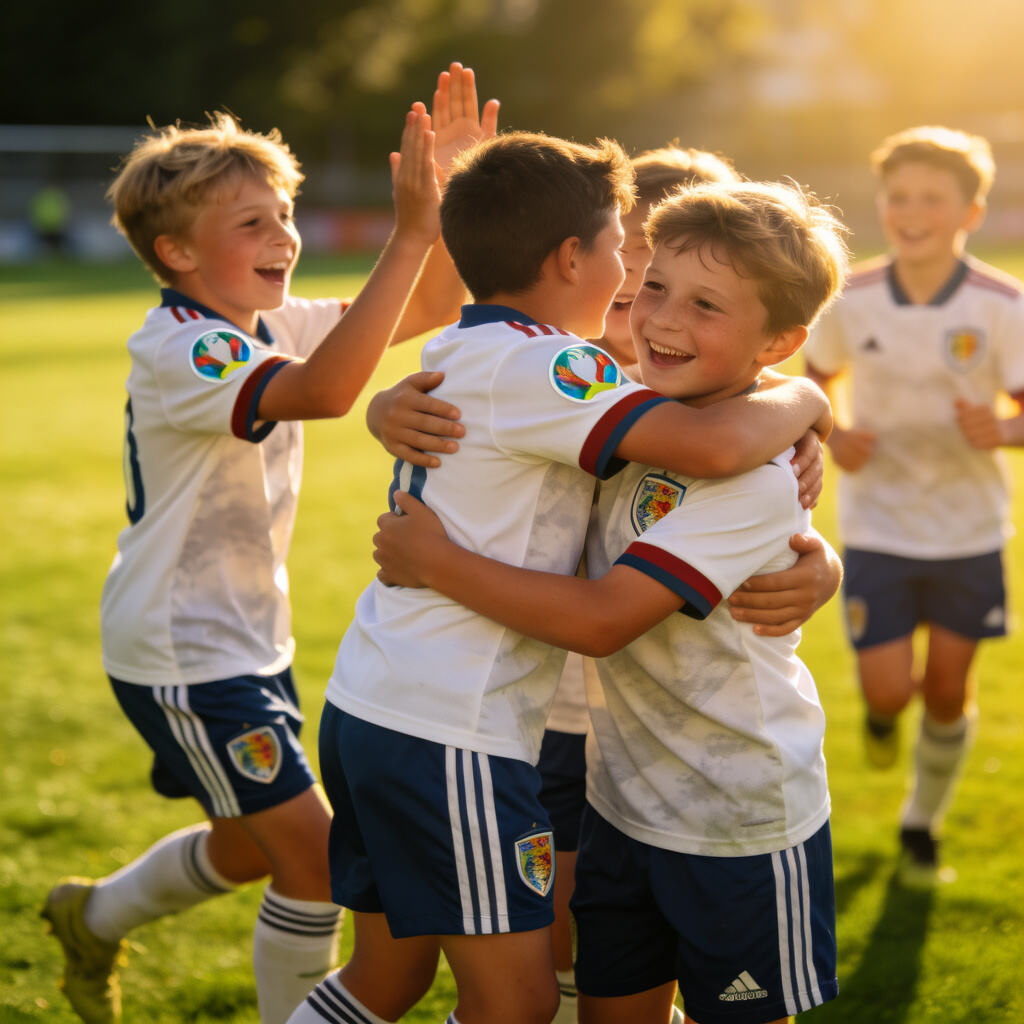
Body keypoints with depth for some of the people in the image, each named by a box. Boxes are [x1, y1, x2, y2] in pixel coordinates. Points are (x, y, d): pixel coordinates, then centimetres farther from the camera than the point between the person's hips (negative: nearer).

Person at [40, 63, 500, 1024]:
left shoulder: (275, 325, 2)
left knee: (255, 846, 24)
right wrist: (412, 230, -44)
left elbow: (433, 303, 3)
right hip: (183, 655, -9)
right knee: (314, 855, -9)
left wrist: (456, 189, -13)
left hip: (247, 637, 9)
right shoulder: (177, 349, -24)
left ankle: (95, 917, 48)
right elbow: (320, 391, -43)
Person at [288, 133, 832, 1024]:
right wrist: (801, 399, -6)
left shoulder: (463, 352, 14)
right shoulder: (535, 364, -16)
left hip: (370, 703, 10)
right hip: (449, 729, -9)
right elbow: (715, 443, -28)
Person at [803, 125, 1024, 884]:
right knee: (888, 690, -5)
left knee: (948, 691, 8)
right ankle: (882, 710, 35)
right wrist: (833, 436, -10)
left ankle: (923, 824, 34)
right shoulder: (854, 300, -8)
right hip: (878, 526, 0)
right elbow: (819, 379, 10)